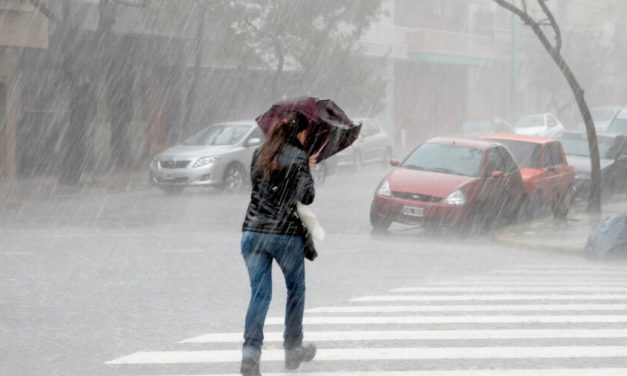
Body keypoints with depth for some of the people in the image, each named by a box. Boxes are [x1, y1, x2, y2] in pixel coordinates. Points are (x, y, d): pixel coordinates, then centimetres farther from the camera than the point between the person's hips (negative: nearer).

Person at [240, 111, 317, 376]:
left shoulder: (259, 154, 9)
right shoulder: (298, 157, -7)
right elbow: (306, 197, -15)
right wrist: (306, 172, 5)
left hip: (252, 232, 4)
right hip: (286, 233, -4)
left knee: (259, 293, 2)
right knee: (295, 290, 17)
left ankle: (251, 350, -15)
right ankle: (293, 349, 26)